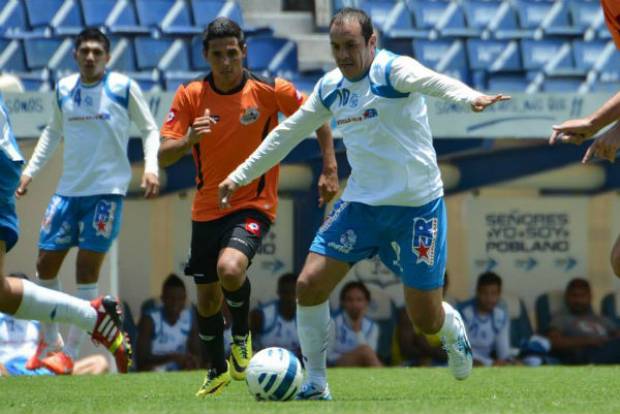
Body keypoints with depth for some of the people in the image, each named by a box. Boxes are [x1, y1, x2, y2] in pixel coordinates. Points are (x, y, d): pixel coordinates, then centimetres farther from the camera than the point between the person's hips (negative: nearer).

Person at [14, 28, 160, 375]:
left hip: (107, 191, -5)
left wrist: (151, 167, -11)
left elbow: (150, 129, 3)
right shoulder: (63, 90, 8)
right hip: (69, 189, 5)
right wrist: (31, 170, 17)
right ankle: (50, 342, 20)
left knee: (87, 269, -8)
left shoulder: (124, 88, -4)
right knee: (46, 263, 2)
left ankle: (70, 354, -4)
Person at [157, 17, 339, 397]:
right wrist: (189, 140, -31)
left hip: (254, 205, -3)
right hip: (207, 210, 3)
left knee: (230, 269, -31)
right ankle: (218, 370, 37)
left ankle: (242, 338, -1)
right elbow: (163, 156, -10)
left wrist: (330, 170, -3)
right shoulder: (190, 96, -6)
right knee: (207, 300, 10)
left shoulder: (271, 91, -11)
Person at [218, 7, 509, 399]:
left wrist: (469, 96, -59)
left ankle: (455, 331, 37)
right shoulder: (331, 87, 5)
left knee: (427, 319, -1)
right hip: (361, 202, 5)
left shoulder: (393, 70, -15)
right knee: (310, 284, -10)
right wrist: (240, 175, 20)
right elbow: (288, 133, 18)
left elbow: (434, 81, -37)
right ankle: (316, 384, 4)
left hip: (417, 206, -5)